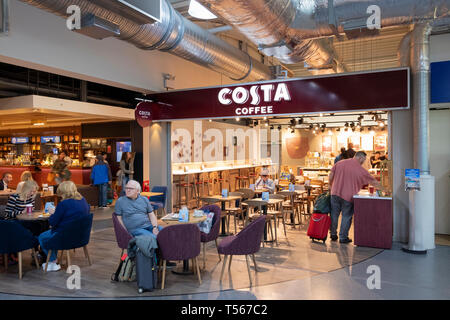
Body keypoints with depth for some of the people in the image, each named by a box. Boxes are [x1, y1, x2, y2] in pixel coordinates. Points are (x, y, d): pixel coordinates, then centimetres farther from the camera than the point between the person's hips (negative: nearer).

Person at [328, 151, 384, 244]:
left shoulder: (340, 163, 4)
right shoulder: (361, 170, -5)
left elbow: (331, 176, 5)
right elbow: (374, 182, 2)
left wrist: (330, 186, 19)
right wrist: (383, 189, 14)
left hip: (335, 193, 4)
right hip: (348, 197, -4)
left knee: (334, 214, 14)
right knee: (346, 216, 9)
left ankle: (333, 234, 25)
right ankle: (343, 237, 14)